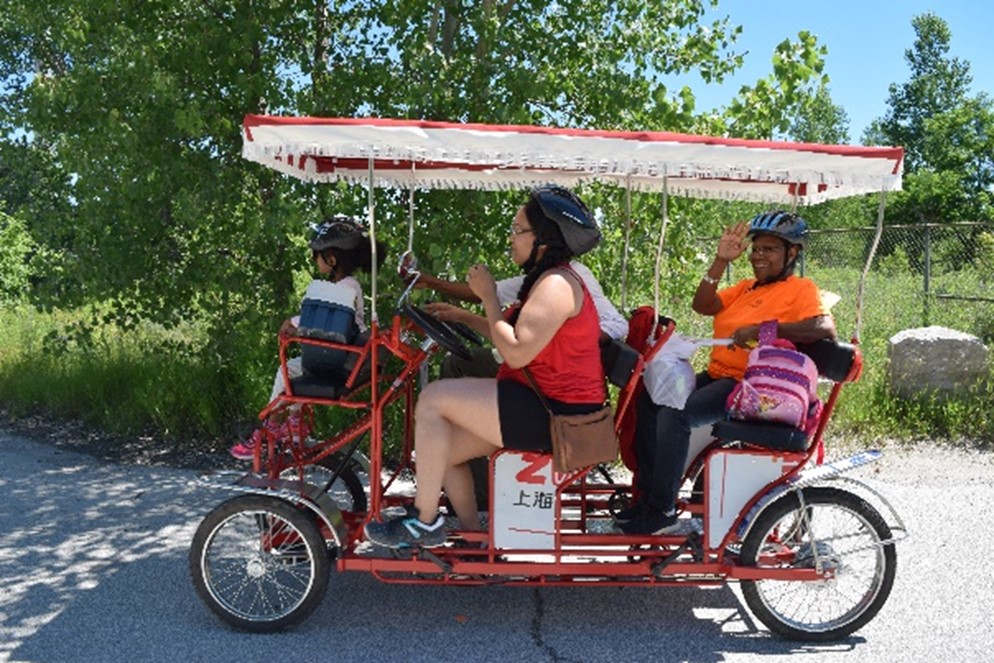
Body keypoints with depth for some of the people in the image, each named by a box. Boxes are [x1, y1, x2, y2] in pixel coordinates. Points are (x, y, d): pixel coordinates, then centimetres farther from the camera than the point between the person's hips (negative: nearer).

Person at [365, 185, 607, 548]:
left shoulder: (556, 285, -17)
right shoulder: (548, 279, 18)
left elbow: (516, 353, -25)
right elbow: (517, 338, 18)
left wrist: (489, 297, -15)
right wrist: (463, 316, 12)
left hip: (552, 413, -11)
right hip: (548, 402, 11)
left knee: (434, 399, -14)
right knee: (444, 448, 8)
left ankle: (423, 523, -4)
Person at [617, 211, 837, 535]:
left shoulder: (800, 289, -3)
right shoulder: (747, 287, 19)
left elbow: (826, 328, -22)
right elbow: (703, 305, 8)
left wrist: (763, 329, -29)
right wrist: (721, 260, -2)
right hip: (718, 375, 9)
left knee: (675, 414, -26)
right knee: (648, 401, -1)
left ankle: (663, 510, -15)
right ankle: (648, 492, 6)